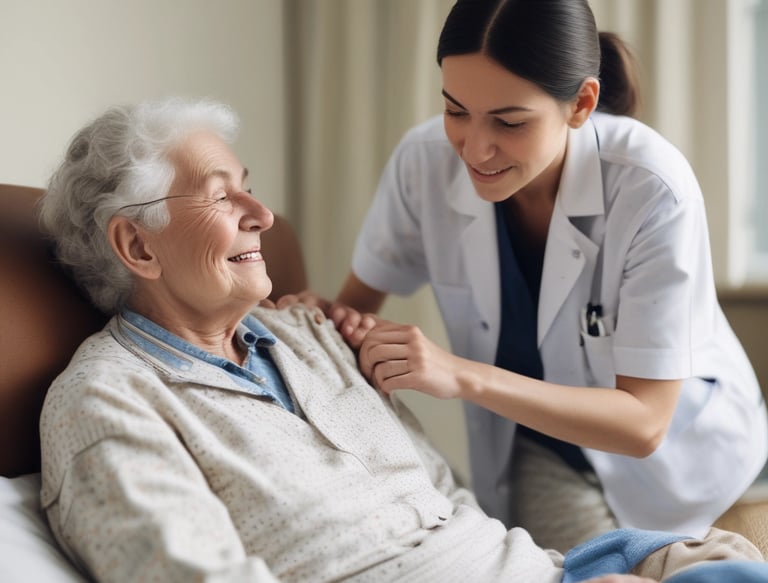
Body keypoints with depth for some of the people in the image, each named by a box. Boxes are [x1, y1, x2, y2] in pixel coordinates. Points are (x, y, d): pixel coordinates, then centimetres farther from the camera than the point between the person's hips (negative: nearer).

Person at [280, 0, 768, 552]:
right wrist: (328, 319, -28)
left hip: (679, 440, 0)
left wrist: (463, 376, -38)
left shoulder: (652, 190, -30)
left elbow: (644, 422, -27)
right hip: (542, 448, 1)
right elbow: (359, 301, -4)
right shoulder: (425, 163, -21)